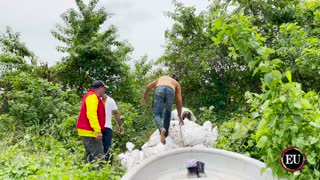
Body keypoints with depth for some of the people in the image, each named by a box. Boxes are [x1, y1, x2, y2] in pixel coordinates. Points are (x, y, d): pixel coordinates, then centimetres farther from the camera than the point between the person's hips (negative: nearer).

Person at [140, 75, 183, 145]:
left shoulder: (162, 77, 42)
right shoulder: (177, 84, 36)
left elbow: (148, 86, 32)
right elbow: (179, 101, 29)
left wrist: (144, 97, 44)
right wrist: (179, 116, 33)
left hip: (159, 89, 0)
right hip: (170, 91, 0)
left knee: (158, 114, -1)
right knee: (168, 112, 24)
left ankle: (162, 129, -29)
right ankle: (165, 133, 21)